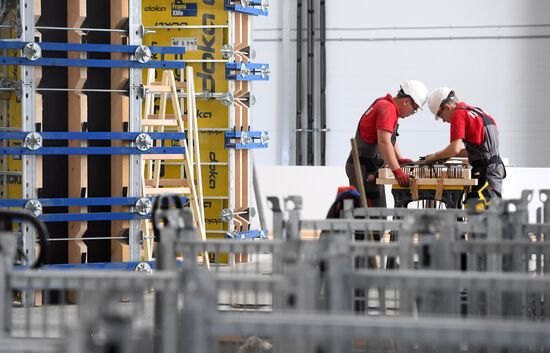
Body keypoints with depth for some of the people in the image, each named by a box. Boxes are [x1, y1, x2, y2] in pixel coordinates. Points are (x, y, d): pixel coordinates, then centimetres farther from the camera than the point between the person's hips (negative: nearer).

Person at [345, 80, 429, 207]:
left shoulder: (383, 103, 14)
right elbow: (384, 142, -30)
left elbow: (390, 137, 28)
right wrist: (397, 171, -33)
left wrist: (399, 159, 17)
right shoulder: (387, 109, -19)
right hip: (365, 168, -10)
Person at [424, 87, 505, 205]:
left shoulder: (459, 114, -8)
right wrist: (448, 155, 20)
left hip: (484, 172, -10)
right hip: (496, 169, 10)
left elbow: (455, 148, -18)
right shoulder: (477, 111, 20)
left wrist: (435, 156, -1)